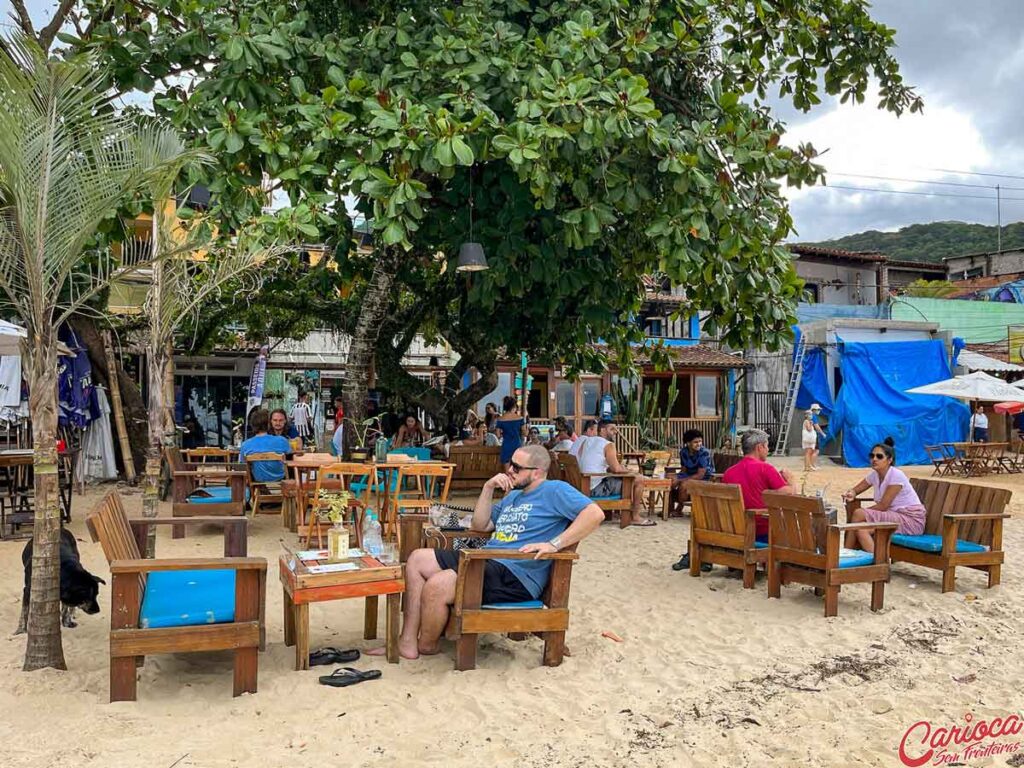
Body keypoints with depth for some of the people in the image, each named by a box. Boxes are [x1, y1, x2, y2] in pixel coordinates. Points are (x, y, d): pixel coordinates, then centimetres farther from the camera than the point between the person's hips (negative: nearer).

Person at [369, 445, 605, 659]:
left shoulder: (555, 490, -3)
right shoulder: (513, 495, 25)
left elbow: (595, 514, -17)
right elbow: (480, 525, 23)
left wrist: (553, 544, -22)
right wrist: (488, 488, 9)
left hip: (516, 576, -10)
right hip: (485, 559, 10)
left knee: (436, 586, -27)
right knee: (417, 559, 2)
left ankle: (426, 647, 1)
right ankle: (408, 641, -2)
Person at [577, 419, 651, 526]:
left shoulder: (586, 442, 14)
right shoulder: (608, 445, -9)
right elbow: (616, 469, -18)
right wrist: (629, 471, 3)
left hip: (583, 487, 9)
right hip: (597, 489, -9)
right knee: (639, 478, -3)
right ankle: (636, 517, 5)